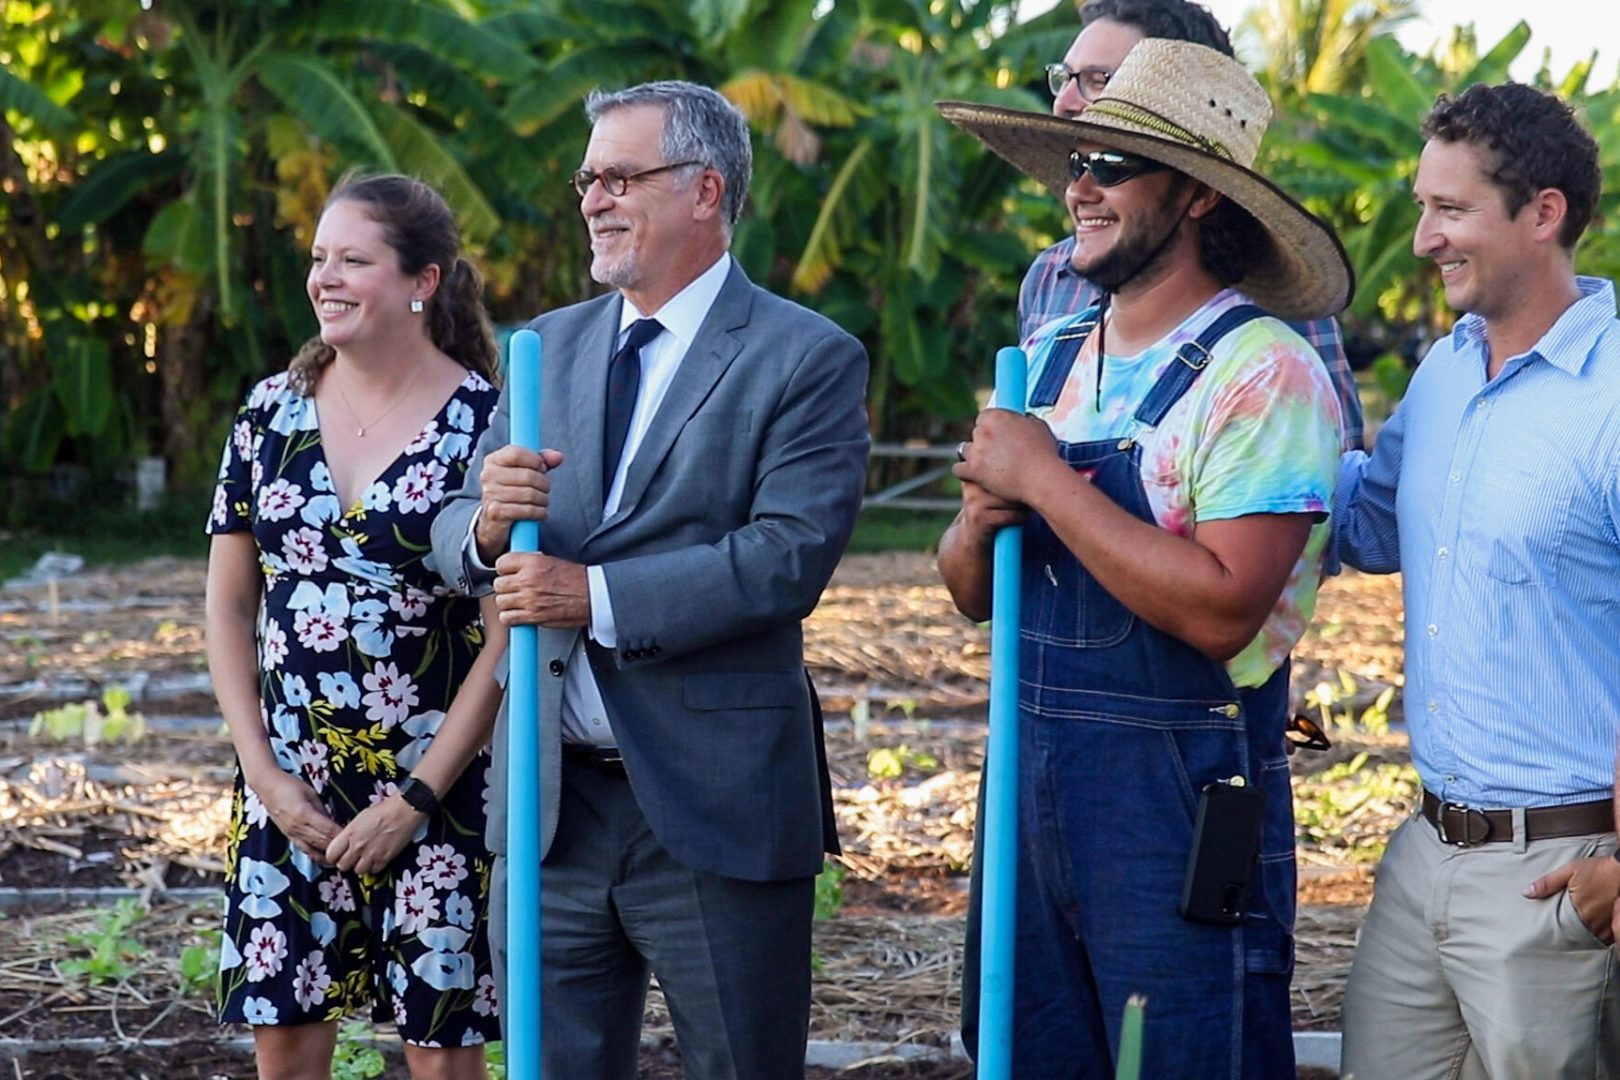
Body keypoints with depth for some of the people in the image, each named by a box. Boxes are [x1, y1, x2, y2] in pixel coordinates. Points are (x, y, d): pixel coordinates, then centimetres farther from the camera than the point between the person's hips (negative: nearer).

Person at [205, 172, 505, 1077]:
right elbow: (229, 606, 9)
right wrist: (264, 771, -2)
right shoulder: (273, 413, 4)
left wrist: (413, 801, -12)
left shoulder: (486, 424, -8)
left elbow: (507, 634, -10)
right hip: (289, 788, 4)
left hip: (439, 790, -4)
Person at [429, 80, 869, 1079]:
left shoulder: (809, 359, -6)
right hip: (551, 804, 5)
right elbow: (455, 543, 8)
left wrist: (597, 596, -21)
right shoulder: (550, 347, 12)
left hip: (716, 805, -5)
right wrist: (487, 523, -16)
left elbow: (791, 554, -18)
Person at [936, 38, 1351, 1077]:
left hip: (1181, 804, -7)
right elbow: (972, 592, 14)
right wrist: (982, 520, -9)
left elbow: (1221, 609, -24)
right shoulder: (1049, 359, 10)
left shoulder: (1264, 376, -13)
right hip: (1032, 785, 7)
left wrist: (1044, 482, -18)